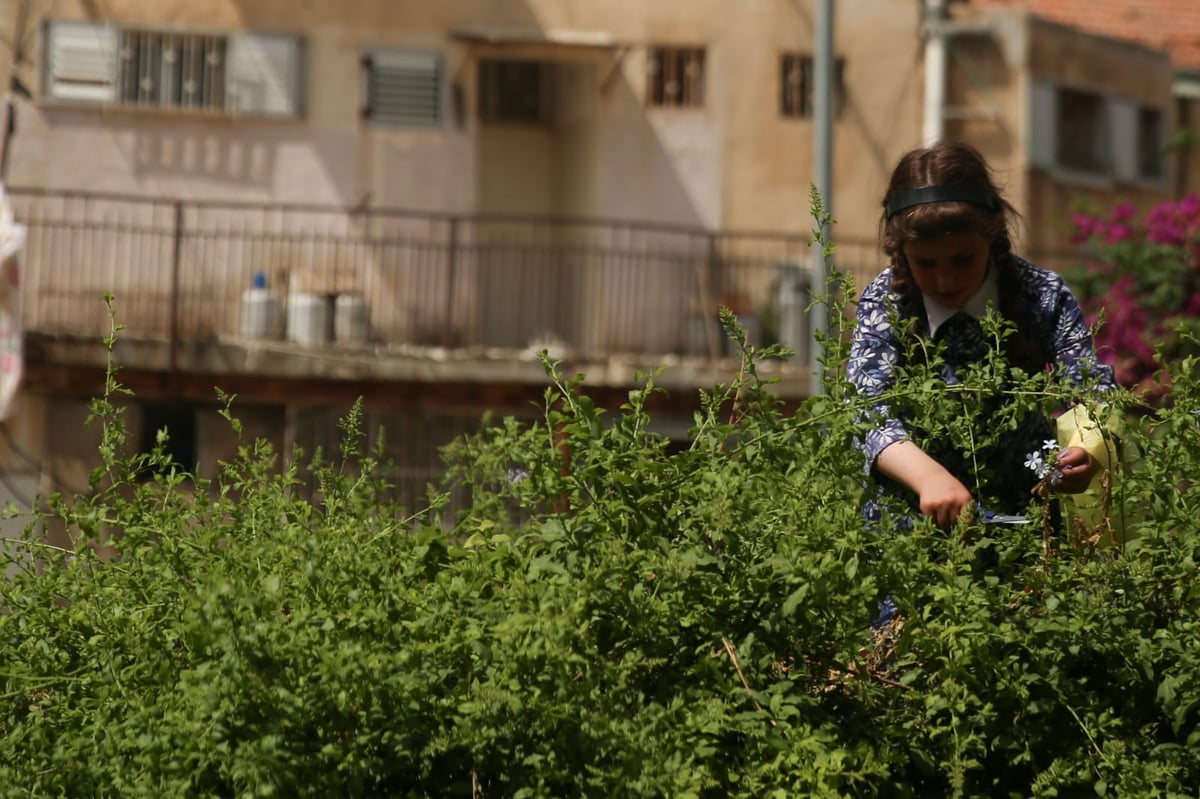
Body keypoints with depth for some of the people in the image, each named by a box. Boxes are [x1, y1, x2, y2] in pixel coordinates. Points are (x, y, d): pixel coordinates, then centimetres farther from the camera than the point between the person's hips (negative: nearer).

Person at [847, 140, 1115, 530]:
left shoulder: (1043, 298, -6)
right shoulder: (884, 303, -7)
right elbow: (868, 409, -20)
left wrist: (1087, 457, -37)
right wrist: (930, 476, -40)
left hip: (1021, 513, 3)